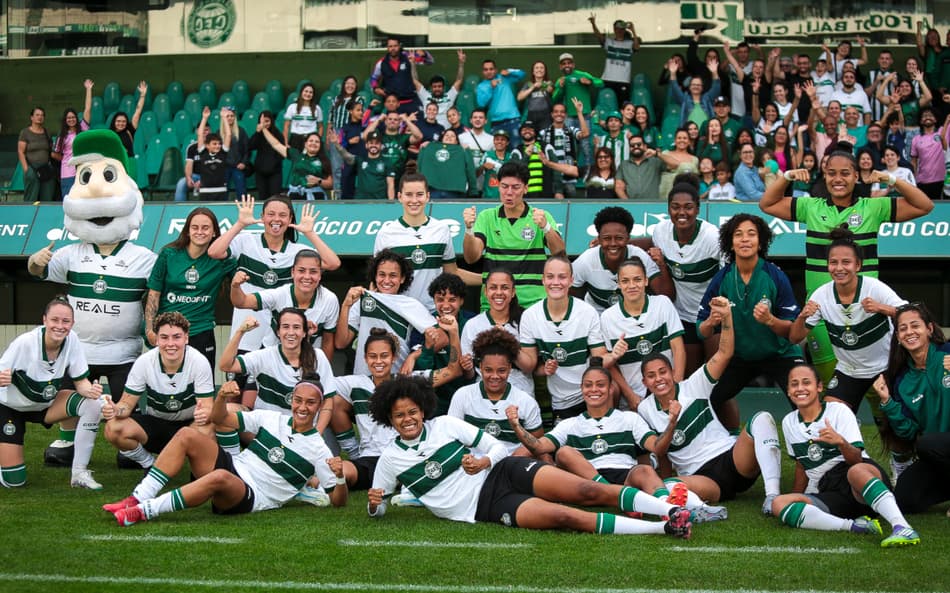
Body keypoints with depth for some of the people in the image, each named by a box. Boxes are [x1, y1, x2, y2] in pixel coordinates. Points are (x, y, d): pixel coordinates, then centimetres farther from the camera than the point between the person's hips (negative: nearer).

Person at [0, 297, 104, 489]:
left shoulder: (72, 340, -18)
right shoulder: (24, 343, -30)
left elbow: (81, 382, -10)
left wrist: (90, 390, -33)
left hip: (46, 404, 4)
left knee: (93, 404, -23)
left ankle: (79, 473, -12)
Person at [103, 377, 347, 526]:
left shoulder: (318, 450, 2)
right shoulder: (271, 418, 12)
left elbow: (338, 501, 0)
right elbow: (219, 418, 15)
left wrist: (340, 477, -22)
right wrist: (221, 398, -7)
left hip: (252, 499, -5)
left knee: (220, 478, -40)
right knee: (187, 435, -19)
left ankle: (144, 511, -37)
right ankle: (137, 499, -24)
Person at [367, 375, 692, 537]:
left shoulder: (444, 424, 5)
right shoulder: (390, 459, 4)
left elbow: (499, 447, 6)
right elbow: (378, 511, 11)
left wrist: (484, 462, -17)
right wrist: (374, 503, -13)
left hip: (504, 471, 3)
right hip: (486, 507, -3)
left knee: (588, 491, -20)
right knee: (565, 516, -25)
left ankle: (671, 510, -24)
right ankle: (662, 529, -31)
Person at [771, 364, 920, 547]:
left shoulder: (839, 410, 1)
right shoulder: (788, 423, 14)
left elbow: (857, 460, -9)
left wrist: (841, 442, -29)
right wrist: (796, 498, 22)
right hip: (825, 495, 4)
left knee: (856, 471, -42)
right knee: (779, 504, -26)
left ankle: (902, 527, -58)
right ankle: (853, 526, -39)